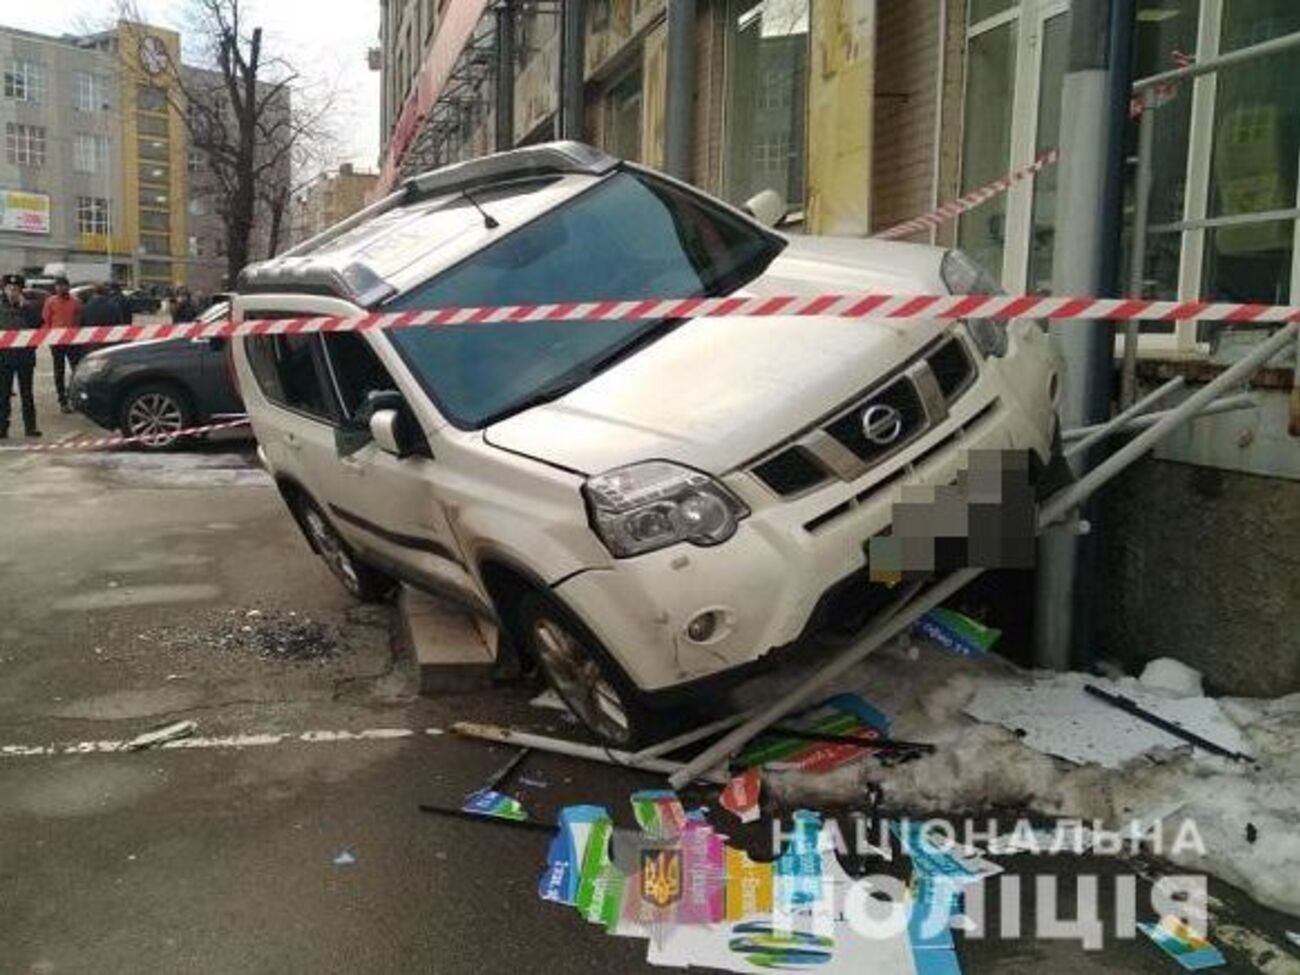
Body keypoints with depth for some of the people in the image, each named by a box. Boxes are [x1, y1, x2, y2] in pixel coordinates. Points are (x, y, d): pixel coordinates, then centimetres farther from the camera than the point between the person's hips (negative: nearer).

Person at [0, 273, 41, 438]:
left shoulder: (28, 307, 2)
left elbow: (38, 324, -12)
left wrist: (25, 306, -16)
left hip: (25, 356, 0)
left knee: (27, 394, 7)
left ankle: (30, 426, 12)